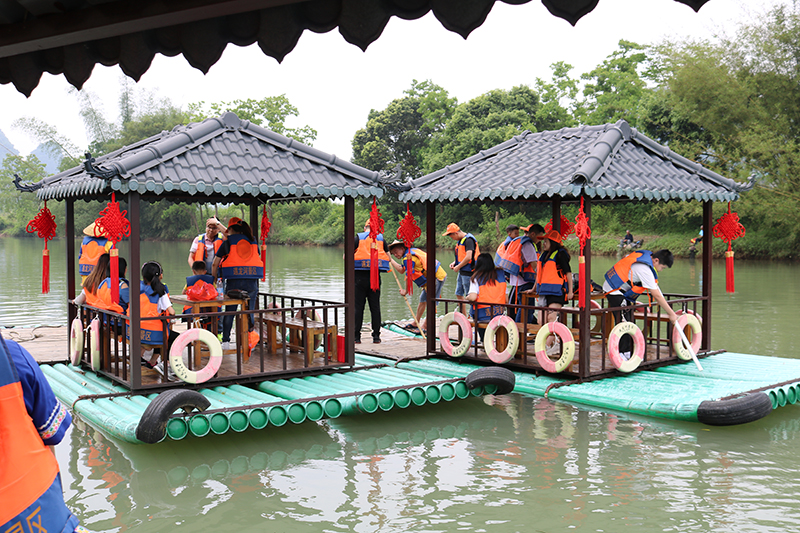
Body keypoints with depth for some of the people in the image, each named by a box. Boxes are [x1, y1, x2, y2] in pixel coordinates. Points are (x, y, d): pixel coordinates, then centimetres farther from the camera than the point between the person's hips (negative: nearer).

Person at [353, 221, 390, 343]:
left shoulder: (358, 238, 2)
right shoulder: (381, 238, 9)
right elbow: (388, 258, 13)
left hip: (360, 277, -2)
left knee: (358, 306, 2)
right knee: (375, 307, 8)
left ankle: (356, 336, 3)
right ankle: (376, 336, 9)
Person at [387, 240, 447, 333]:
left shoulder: (409, 257, -16)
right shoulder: (411, 252, 14)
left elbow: (409, 276, -15)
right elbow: (402, 270, 20)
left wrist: (405, 291, -4)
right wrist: (391, 260, 20)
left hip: (437, 276, -11)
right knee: (423, 300, 16)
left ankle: (426, 326, -2)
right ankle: (416, 322, 25)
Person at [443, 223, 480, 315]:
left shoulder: (468, 240, -17)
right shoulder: (460, 240, 14)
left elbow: (468, 257, -24)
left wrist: (458, 267, -14)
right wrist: (454, 263, 9)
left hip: (468, 272, -10)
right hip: (462, 272, 10)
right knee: (459, 294, 13)